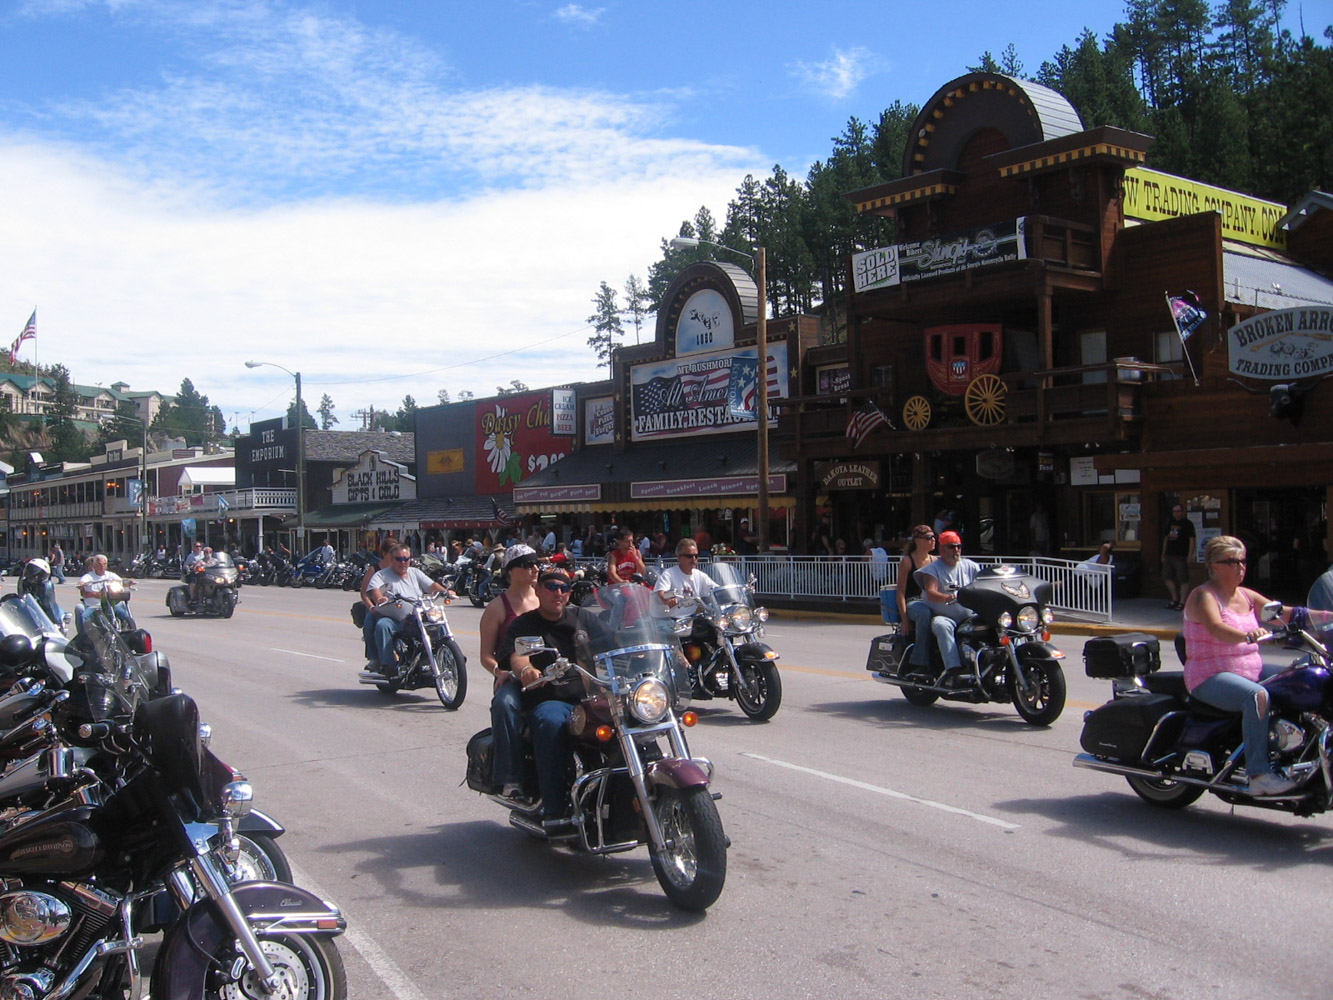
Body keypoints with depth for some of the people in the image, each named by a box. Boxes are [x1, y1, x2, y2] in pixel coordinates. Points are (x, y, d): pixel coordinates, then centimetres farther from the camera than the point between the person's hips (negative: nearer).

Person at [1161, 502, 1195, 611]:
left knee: (1183, 579, -5)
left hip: (1181, 556, -7)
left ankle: (1182, 602, -2)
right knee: (1166, 577, 7)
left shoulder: (1188, 524, -4)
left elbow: (1191, 540, -8)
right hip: (1169, 555, 7)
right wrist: (1163, 554, 19)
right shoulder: (1170, 523, 16)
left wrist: (1190, 554, -15)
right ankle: (1175, 599, 20)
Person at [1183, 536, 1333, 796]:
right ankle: (1259, 774, -36)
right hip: (1210, 677, -8)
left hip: (1251, 670, 8)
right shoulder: (1203, 596, -10)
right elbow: (1216, 628, -29)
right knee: (1257, 695, -34)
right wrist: (1248, 635, -49)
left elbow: (1282, 613, 7)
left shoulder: (1246, 596, 14)